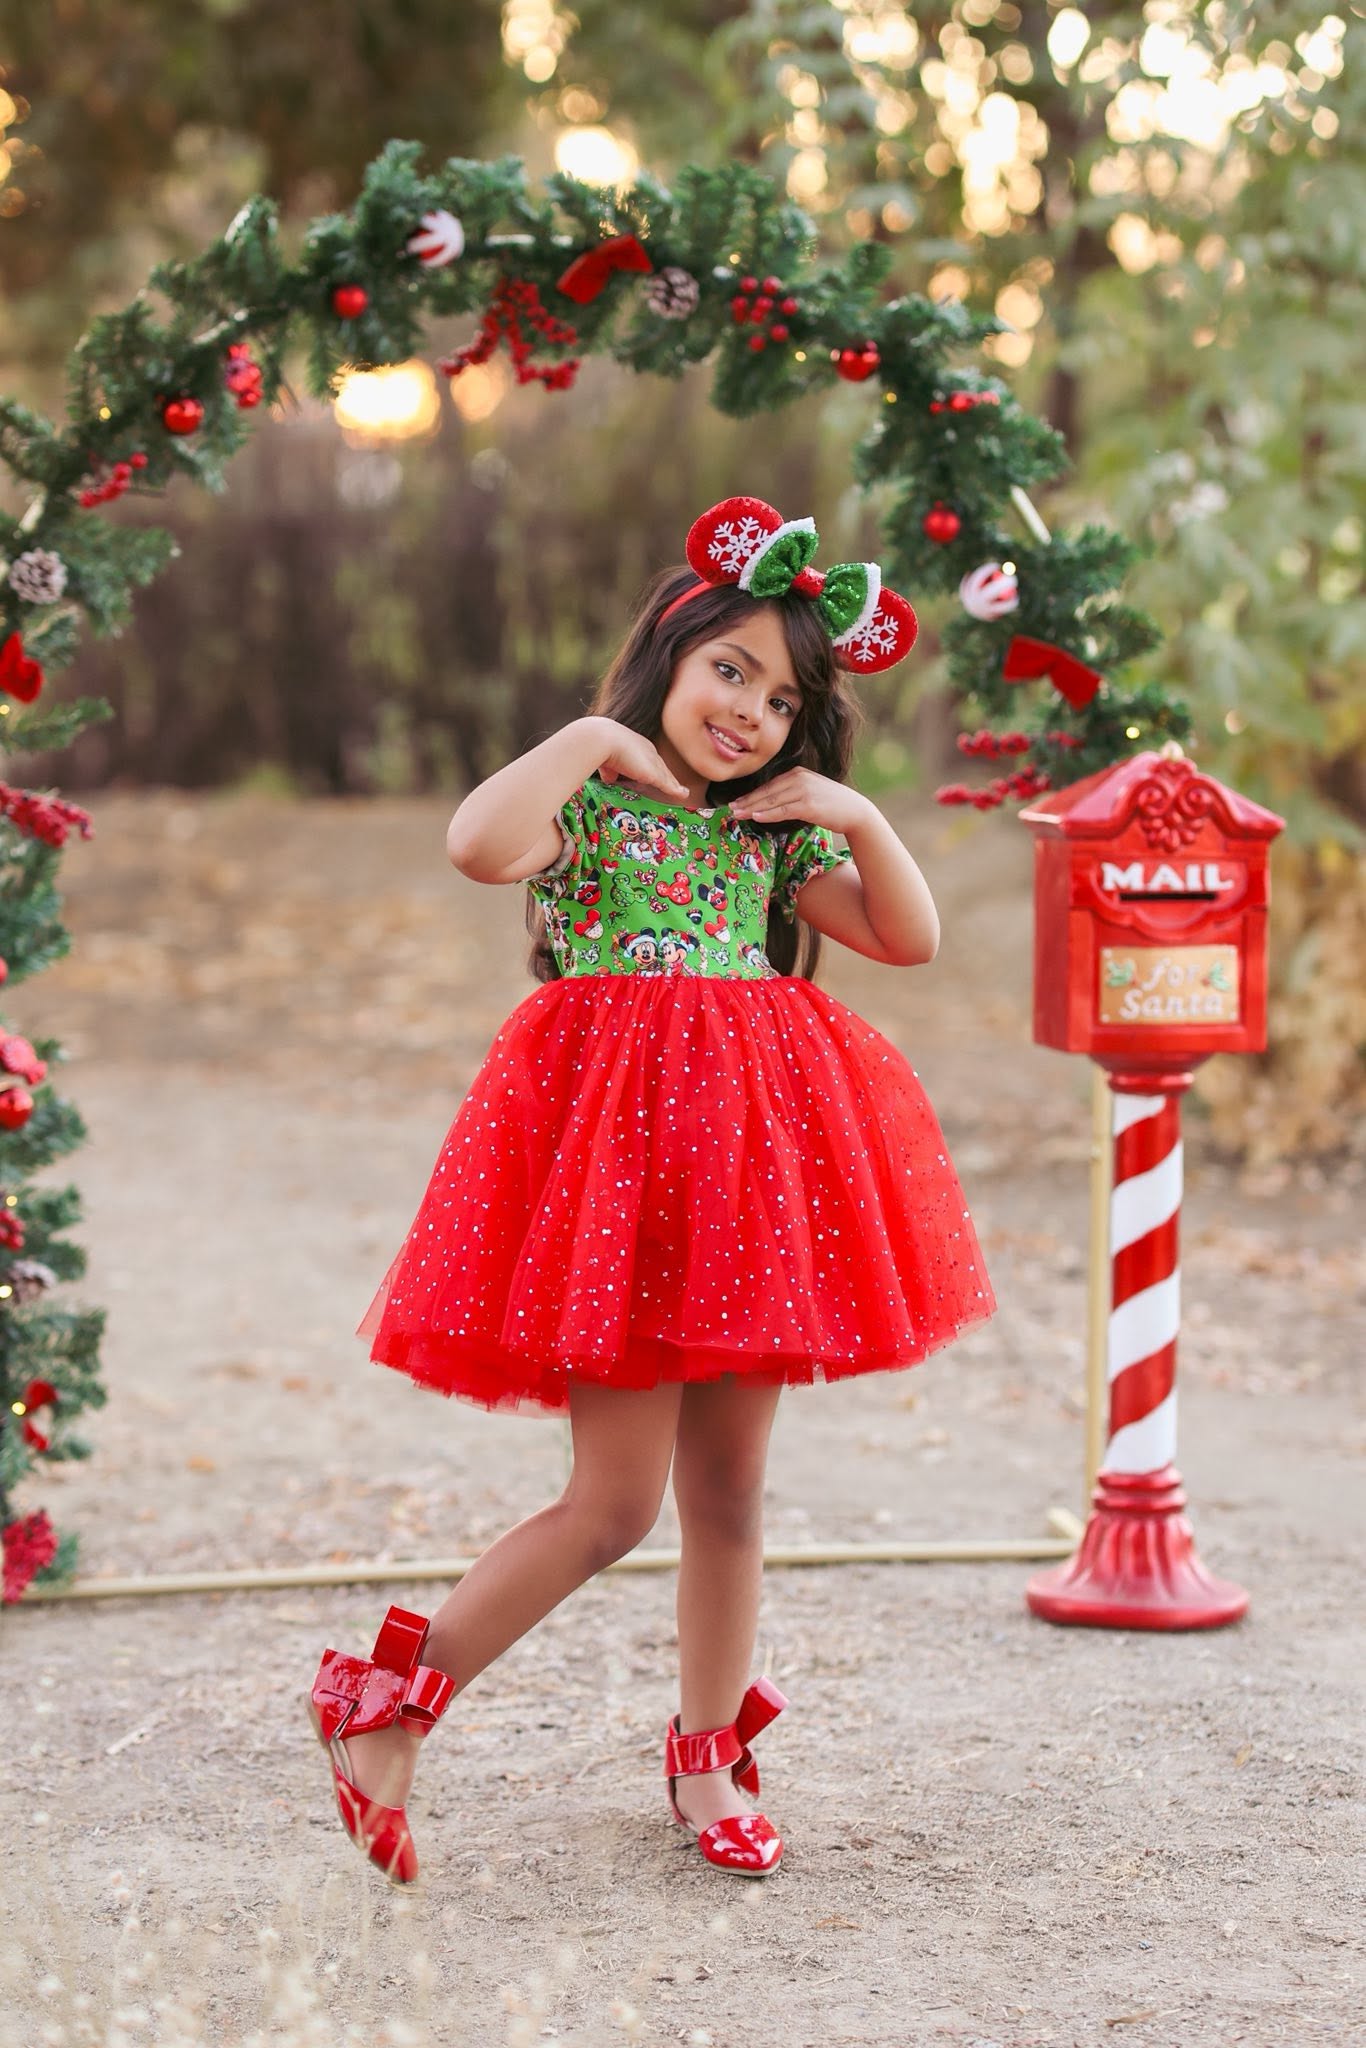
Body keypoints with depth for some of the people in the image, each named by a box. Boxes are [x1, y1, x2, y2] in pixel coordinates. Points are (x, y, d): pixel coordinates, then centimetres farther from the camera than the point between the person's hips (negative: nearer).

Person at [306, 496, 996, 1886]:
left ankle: (708, 1757, 24)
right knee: (616, 1500, -10)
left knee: (727, 1489, 9)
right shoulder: (585, 796, -2)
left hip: (751, 1145, 6)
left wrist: (860, 817, 5)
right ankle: (391, 1701, 3)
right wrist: (593, 739, -15)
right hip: (617, 1139, -6)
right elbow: (478, 845, -25)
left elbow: (911, 937, 18)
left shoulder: (772, 833, 16)